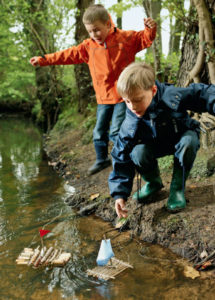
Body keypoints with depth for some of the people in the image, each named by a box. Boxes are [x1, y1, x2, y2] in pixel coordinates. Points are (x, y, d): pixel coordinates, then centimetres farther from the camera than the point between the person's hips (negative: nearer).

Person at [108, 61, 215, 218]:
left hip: (183, 138, -1)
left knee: (188, 141, -37)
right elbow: (121, 159, -20)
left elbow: (202, 94, -19)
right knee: (137, 153, -30)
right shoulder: (130, 125, -25)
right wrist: (120, 193, -26)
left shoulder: (171, 97, -33)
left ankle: (178, 187, -14)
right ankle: (153, 183, 3)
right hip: (157, 145, 1)